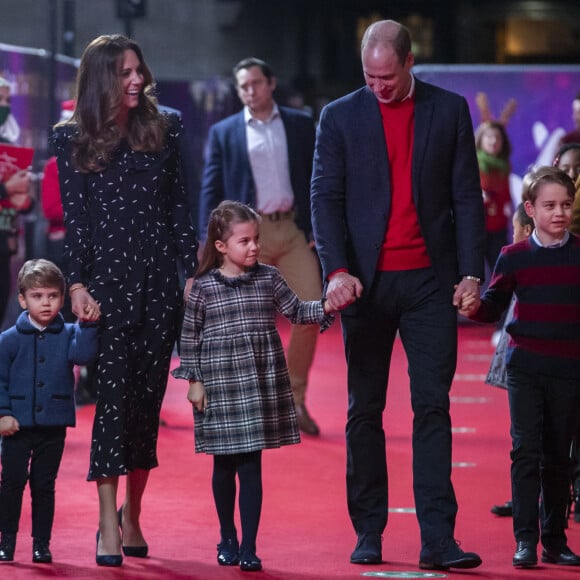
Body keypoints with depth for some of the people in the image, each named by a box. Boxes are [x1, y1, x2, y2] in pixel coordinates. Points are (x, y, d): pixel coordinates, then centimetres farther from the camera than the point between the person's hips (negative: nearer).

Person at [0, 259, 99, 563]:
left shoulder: (68, 335, 4)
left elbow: (82, 354, -15)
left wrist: (88, 326, -24)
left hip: (54, 426, 1)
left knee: (44, 486, 7)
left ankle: (41, 543, 14)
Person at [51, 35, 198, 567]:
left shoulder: (163, 129, 9)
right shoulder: (73, 139, 3)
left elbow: (179, 207, 11)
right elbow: (73, 216, 0)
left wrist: (192, 272, 5)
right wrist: (77, 283, -8)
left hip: (159, 279, 3)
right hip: (108, 279, -3)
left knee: (148, 395, 4)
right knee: (114, 394, -8)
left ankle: (132, 517, 16)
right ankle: (108, 524, -6)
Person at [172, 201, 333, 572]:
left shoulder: (269, 279, 3)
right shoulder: (204, 287, -3)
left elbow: (295, 312, 8)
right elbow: (189, 336, 1)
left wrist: (325, 308, -9)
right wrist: (194, 381, -1)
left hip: (261, 388, 1)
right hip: (221, 389, -1)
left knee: (251, 468, -1)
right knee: (224, 467, 10)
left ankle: (249, 547, 1)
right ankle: (227, 538, 27)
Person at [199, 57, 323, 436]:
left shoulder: (300, 124, 9)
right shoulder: (224, 133, 6)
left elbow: (317, 178, 9)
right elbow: (211, 190, 5)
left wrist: (319, 229, 1)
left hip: (295, 229, 1)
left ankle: (296, 399, 5)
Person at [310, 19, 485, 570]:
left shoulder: (449, 111, 5)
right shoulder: (339, 117, 4)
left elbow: (466, 195, 5)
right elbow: (325, 198, -1)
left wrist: (470, 271, -3)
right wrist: (337, 270, -14)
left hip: (429, 279, 0)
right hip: (366, 280, 0)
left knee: (432, 406, -5)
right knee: (365, 411, 5)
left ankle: (437, 539, -7)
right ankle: (368, 532, 13)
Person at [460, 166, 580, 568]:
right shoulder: (515, 257, 1)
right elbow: (494, 306, 7)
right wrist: (474, 308, -12)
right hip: (526, 366, -1)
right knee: (526, 450, -7)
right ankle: (525, 539, -4)